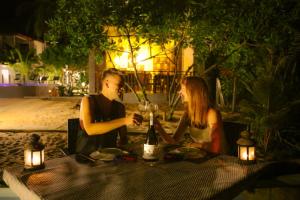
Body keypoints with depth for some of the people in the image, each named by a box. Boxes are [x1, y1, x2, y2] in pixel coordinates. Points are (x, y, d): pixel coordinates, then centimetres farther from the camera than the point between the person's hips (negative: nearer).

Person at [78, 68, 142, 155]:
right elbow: (89, 129, -27)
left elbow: (123, 136, 7)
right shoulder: (88, 100, -10)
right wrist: (124, 121, -30)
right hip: (86, 155, -2)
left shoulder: (120, 107, 3)